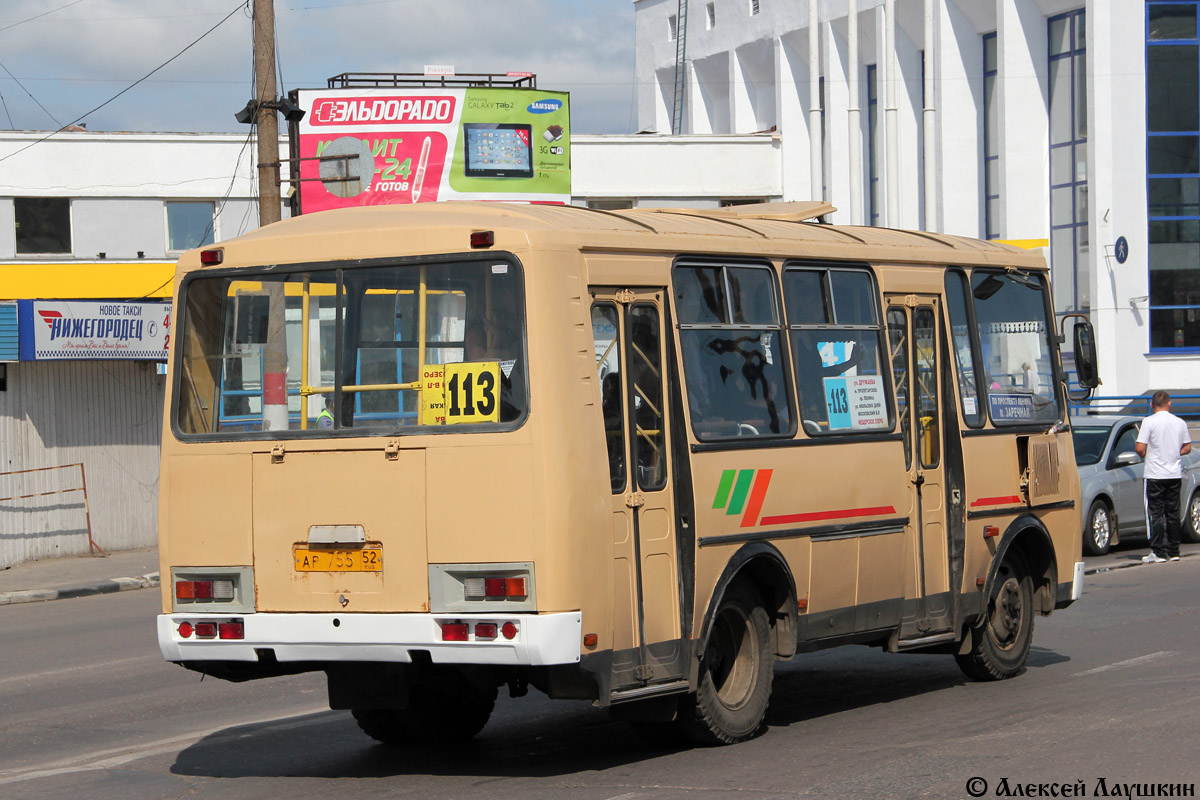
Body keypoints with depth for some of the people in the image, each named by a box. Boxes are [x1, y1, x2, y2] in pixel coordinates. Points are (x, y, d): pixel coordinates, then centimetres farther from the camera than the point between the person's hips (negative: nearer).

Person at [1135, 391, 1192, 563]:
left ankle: (1158, 552, -6)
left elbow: (1139, 448, -14)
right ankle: (1173, 552, 12)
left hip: (1155, 475, -5)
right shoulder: (1180, 423, 6)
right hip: (1175, 474, 5)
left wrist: (1146, 455, 6)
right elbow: (1187, 448, 13)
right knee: (1173, 514, 10)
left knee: (1156, 514, -2)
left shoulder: (1150, 421, -10)